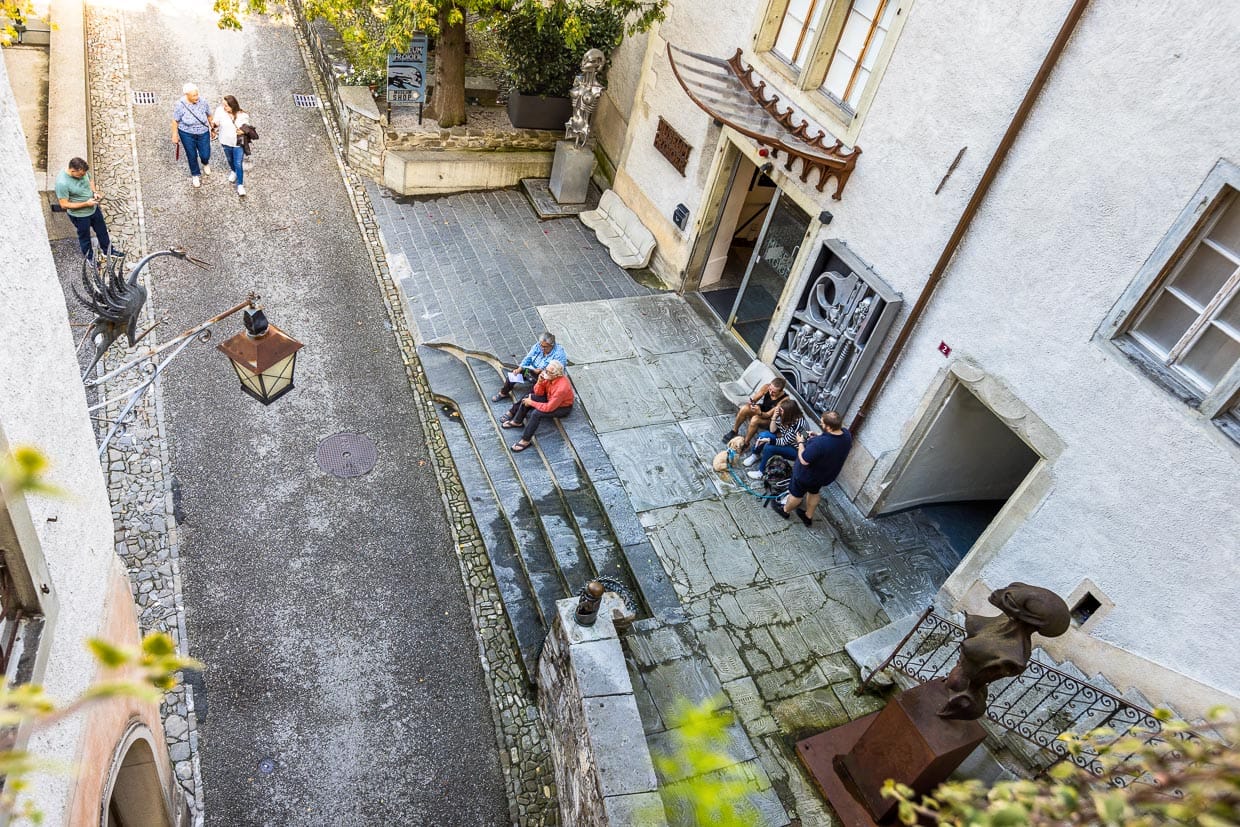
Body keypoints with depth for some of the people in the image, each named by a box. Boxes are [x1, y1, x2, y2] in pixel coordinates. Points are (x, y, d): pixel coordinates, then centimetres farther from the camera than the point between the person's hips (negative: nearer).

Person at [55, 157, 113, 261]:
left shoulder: (82, 171, -16)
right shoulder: (62, 183, -34)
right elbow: (64, 205, -27)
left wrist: (95, 192, -12)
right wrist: (86, 204, -27)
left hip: (94, 208, 6)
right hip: (79, 215, -6)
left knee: (102, 230, 25)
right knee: (85, 237, 19)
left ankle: (108, 250, 50)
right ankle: (90, 257, 43)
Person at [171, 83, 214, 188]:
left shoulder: (202, 102, -15)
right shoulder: (180, 105, -20)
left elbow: (209, 116, 1)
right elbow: (175, 121, -9)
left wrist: (213, 129, 11)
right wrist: (175, 135, -3)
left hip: (203, 133, 1)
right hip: (187, 134, -1)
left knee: (205, 155, 5)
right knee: (192, 155, 10)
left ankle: (205, 163, 46)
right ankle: (195, 175, 35)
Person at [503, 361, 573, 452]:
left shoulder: (561, 387, -38)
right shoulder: (548, 376, -16)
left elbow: (549, 407, -33)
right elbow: (538, 393, -4)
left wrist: (531, 403, -23)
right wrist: (540, 382, -25)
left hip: (563, 407, -8)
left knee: (536, 413, -27)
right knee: (528, 398, -5)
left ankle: (525, 441, -14)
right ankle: (517, 422, 14)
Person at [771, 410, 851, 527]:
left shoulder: (820, 443, -44)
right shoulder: (846, 433, -21)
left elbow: (804, 460, -29)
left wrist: (800, 443, -16)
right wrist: (817, 436, -6)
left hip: (807, 475, -6)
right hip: (826, 474, 6)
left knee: (796, 494, 23)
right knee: (814, 492, 32)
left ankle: (785, 510, 49)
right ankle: (808, 516, 52)